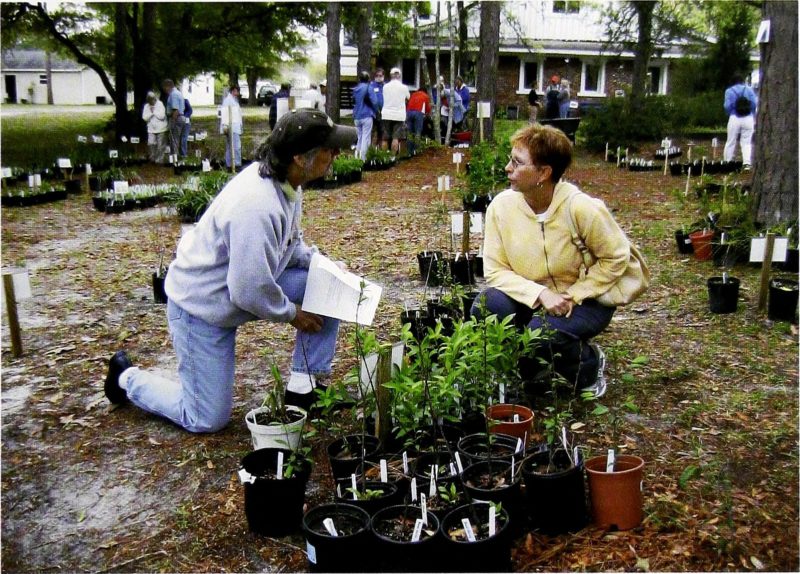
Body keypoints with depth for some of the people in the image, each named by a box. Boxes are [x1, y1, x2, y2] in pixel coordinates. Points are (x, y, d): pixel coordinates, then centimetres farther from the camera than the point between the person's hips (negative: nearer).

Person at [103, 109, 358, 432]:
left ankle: (304, 388, 5)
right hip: (202, 307, -8)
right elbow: (250, 292, -32)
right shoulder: (257, 207, -36)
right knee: (207, 420, 1)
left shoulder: (285, 181, -7)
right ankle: (127, 379, 23)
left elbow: (289, 242, 12)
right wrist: (292, 314, -14)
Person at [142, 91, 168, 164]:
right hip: (151, 129, 3)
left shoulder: (160, 104, -7)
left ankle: (160, 159, 11)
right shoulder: (146, 106, 3)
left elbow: (162, 116, -15)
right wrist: (150, 113, -14)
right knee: (151, 144, -3)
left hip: (161, 128, -3)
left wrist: (154, 111, -12)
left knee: (160, 145, 1)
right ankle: (153, 158, 13)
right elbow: (144, 118, -1)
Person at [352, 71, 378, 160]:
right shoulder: (368, 88, -8)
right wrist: (374, 111, 5)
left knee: (360, 137, 16)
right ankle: (363, 158, -6)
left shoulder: (355, 89, 9)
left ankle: (357, 155, 10)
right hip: (367, 116, -5)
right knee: (366, 138, -2)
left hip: (357, 117, 6)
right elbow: (374, 102, -11)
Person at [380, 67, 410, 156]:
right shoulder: (404, 87, -3)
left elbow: (384, 98, 11)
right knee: (396, 138, -5)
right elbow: (408, 97, 12)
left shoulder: (385, 87, 2)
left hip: (386, 115, 2)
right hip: (399, 115, -2)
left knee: (385, 139, 8)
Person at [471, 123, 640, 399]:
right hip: (531, 298, 4)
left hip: (584, 300, -3)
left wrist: (574, 296, -18)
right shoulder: (501, 206, -14)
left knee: (542, 333, -32)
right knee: (485, 307, -25)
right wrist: (540, 294, -25)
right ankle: (533, 367, 5)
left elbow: (616, 257, -11)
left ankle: (589, 363, 6)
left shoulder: (582, 208, -23)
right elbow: (495, 270, -11)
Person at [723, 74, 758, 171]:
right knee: (746, 142, 4)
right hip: (748, 118, 1)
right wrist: (752, 113, 13)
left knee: (731, 142, 7)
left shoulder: (729, 91, 0)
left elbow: (727, 106, -8)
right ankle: (747, 163, -8)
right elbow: (755, 103, -2)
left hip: (734, 118, -1)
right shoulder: (749, 90, 5)